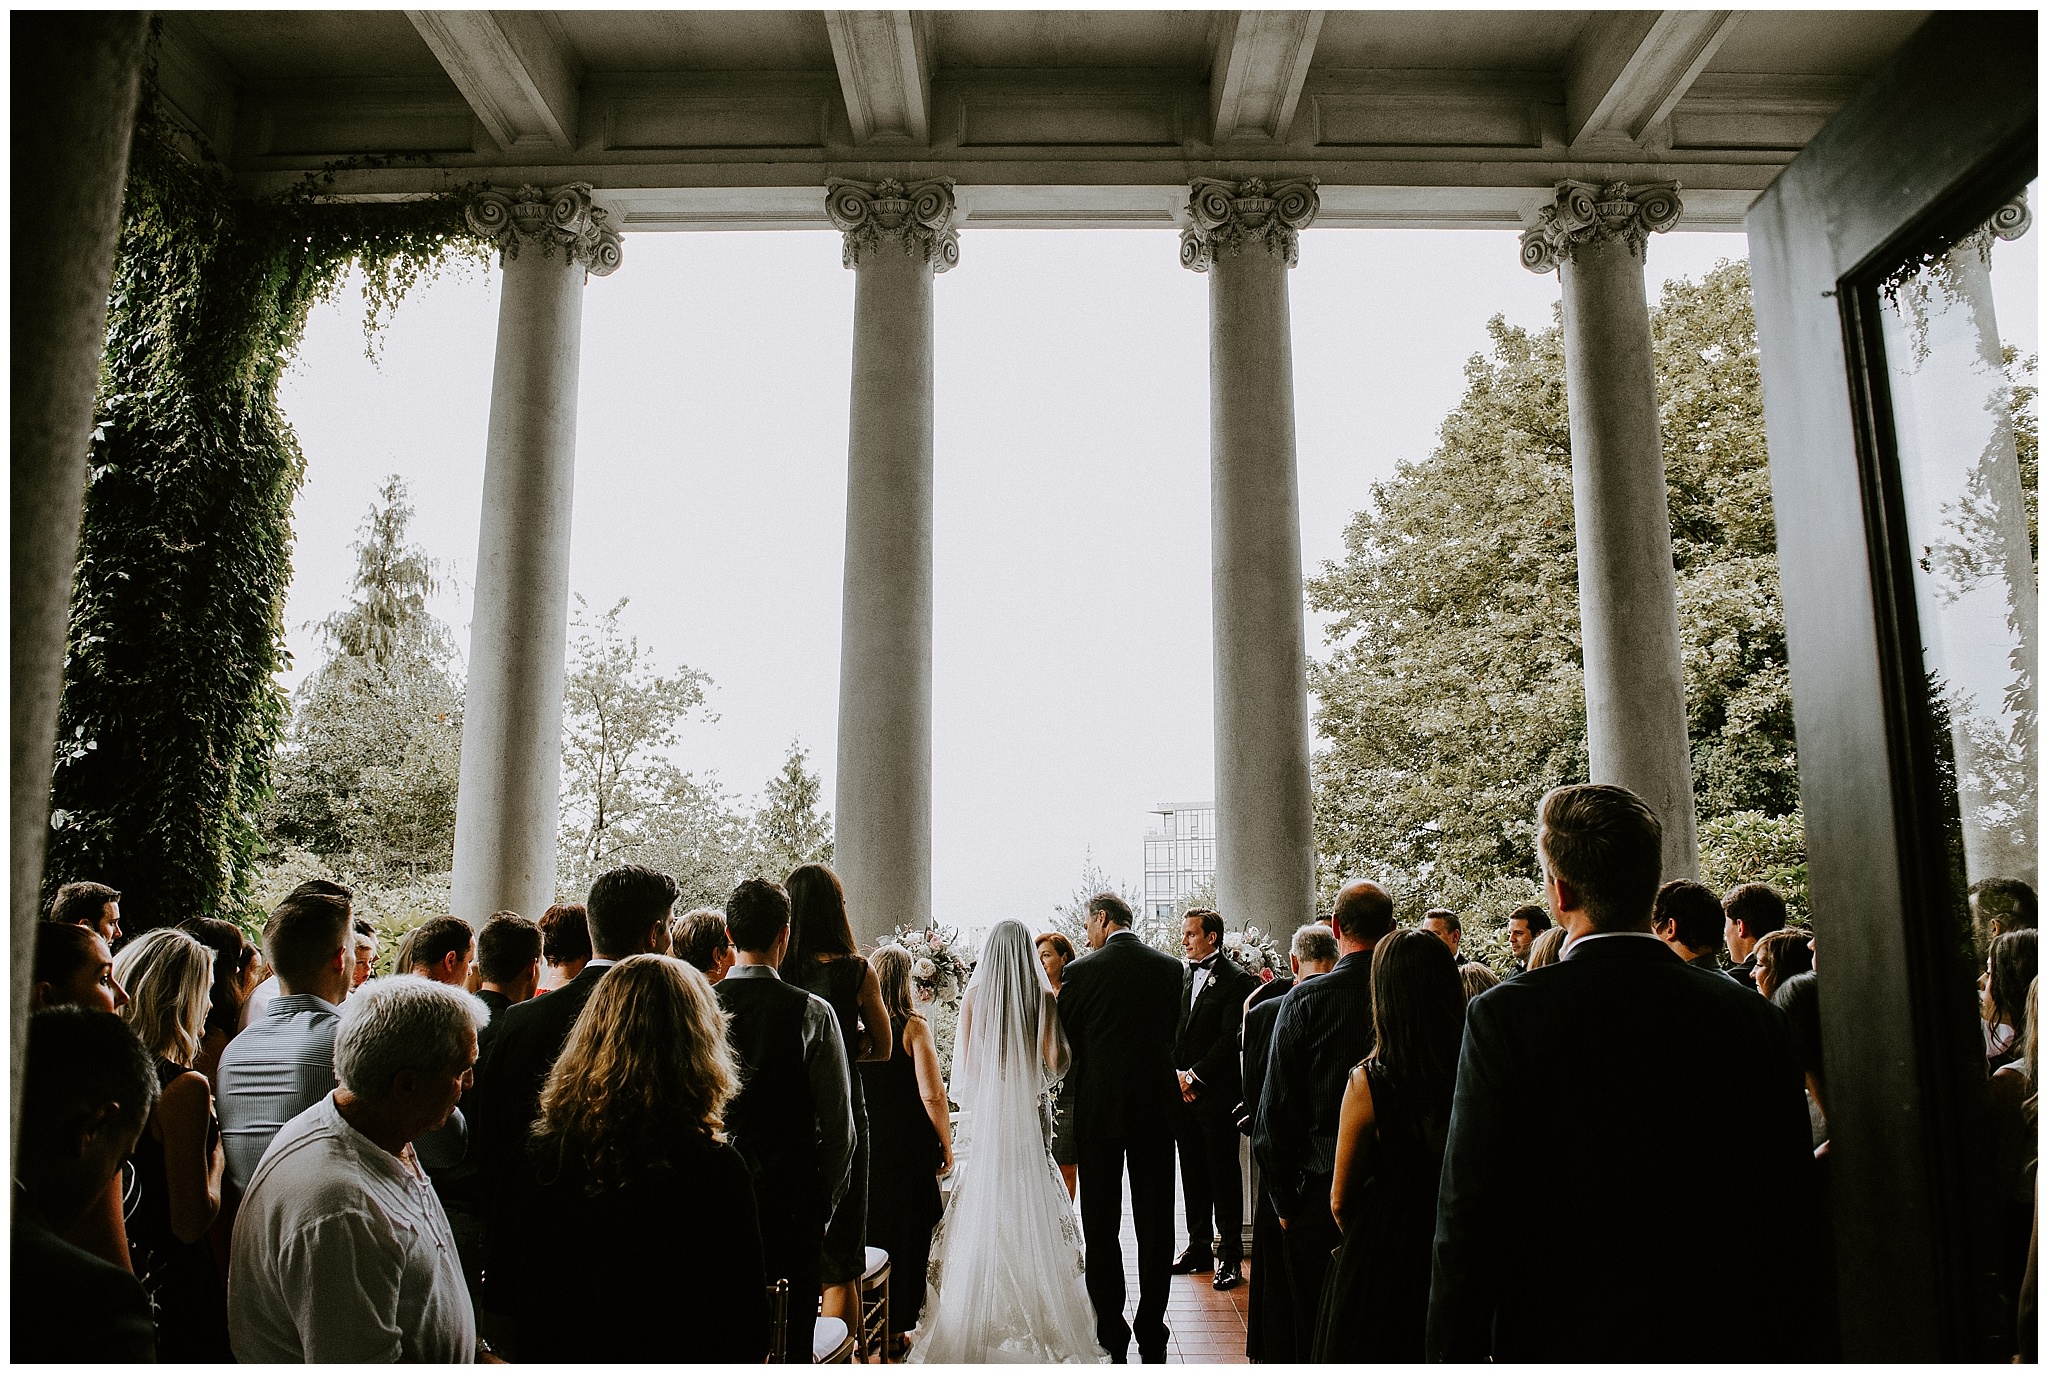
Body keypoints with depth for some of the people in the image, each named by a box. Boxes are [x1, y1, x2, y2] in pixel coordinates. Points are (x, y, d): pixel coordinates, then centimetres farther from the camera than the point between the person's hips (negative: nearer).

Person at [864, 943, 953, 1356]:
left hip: (862, 1145, 4)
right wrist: (947, 1147, -4)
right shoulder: (914, 1026, -14)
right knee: (905, 1234, 11)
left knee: (867, 1233, 18)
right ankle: (895, 1332, 19)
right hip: (908, 1148, -4)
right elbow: (932, 1096, -17)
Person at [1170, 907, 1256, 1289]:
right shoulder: (1182, 977, 12)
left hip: (1217, 1092, -6)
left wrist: (1194, 1076, -12)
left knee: (1224, 1175, 1)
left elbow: (1230, 1039, -13)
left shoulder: (1236, 979, -8)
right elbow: (1172, 1031, 13)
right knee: (1193, 1173, 13)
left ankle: (1230, 1257, 8)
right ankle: (1199, 1247, 24)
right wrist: (1176, 1075, 0)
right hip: (1183, 1092, 6)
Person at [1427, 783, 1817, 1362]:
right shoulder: (1758, 1019, -6)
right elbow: (1791, 1220, 1)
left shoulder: (1505, 1015, -17)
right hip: (1724, 1340, 3)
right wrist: (1785, 1351, 12)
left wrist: (1452, 1354, -4)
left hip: (1564, 1341, -2)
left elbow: (1470, 1218, -15)